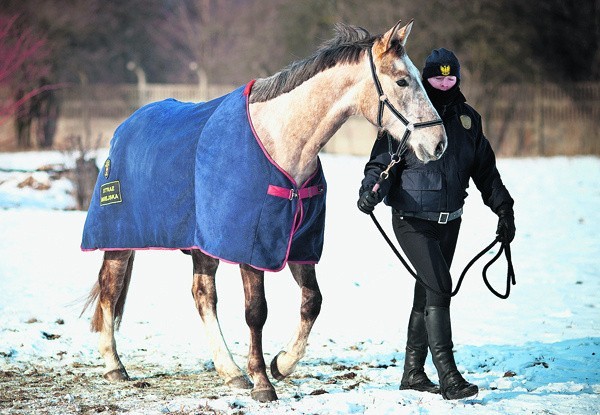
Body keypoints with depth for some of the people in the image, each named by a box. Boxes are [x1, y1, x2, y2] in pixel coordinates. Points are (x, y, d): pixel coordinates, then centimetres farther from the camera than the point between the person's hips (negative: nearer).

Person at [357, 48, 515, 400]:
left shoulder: (468, 118, 7)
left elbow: (485, 169, 15)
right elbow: (382, 160, -12)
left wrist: (504, 209, 12)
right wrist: (371, 189, -30)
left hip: (449, 221, 6)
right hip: (413, 219, -6)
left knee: (429, 289, 13)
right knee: (439, 287, -16)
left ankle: (413, 372, 24)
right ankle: (448, 376, -17)